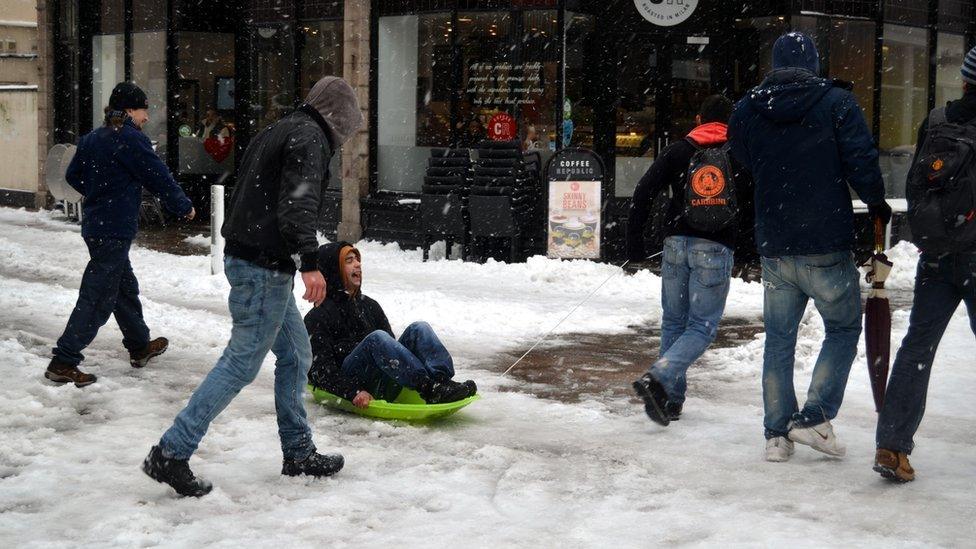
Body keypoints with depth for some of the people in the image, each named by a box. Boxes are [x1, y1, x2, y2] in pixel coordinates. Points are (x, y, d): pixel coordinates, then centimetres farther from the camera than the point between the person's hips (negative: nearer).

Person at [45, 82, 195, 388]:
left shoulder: (92, 139, 9)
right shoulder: (131, 140, -15)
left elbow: (72, 175, 18)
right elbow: (159, 179, -10)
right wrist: (184, 207, 4)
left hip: (94, 223, 9)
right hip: (116, 230, -9)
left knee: (125, 286, 22)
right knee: (97, 299, -5)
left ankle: (139, 346, 37)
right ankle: (63, 363, -5)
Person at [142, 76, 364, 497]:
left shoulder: (279, 131, 20)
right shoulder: (310, 137, -9)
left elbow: (244, 195, 26)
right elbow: (298, 201, -24)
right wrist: (309, 262, -31)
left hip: (244, 256, 11)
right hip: (264, 264, -11)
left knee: (296, 355, 17)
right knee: (242, 363, -7)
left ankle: (298, 453, 23)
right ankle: (170, 454, -6)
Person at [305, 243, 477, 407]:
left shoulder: (370, 306, 26)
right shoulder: (318, 317, 5)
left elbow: (391, 344, 22)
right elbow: (320, 370, -6)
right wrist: (353, 392, -23)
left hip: (386, 385, 5)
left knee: (419, 329, -14)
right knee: (377, 338, -31)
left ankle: (441, 381, -41)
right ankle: (429, 387, -45)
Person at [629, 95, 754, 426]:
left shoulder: (677, 151, 11)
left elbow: (643, 194, 3)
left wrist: (634, 243, 7)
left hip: (676, 242, 3)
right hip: (716, 248, -3)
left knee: (674, 321, 14)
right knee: (703, 325, 0)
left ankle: (671, 398, 12)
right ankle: (658, 379, -21)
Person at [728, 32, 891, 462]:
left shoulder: (745, 111, 4)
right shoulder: (837, 101, -7)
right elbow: (861, 161, -9)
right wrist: (876, 202, 6)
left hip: (773, 246, 4)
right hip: (827, 246, -3)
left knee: (779, 339, 12)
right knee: (843, 328, 13)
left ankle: (776, 434, 13)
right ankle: (814, 417, 2)